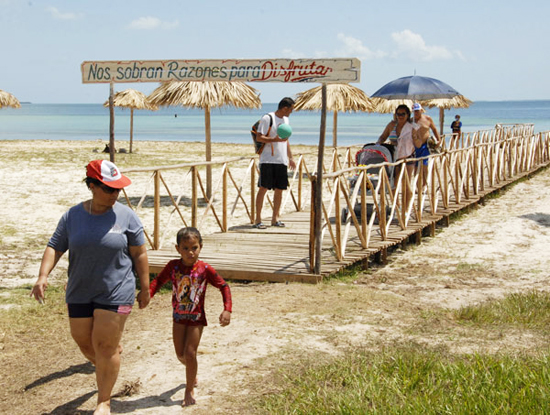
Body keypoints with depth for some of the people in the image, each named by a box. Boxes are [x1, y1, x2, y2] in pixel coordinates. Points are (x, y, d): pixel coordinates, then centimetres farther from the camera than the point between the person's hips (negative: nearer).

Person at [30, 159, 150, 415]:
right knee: (84, 343, 14)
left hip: (115, 293, -4)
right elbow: (55, 247, 0)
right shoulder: (72, 216, -1)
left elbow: (139, 254, -3)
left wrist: (145, 288, -2)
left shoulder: (125, 216, -8)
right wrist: (43, 276, -15)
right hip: (79, 293, 4)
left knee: (104, 347, -3)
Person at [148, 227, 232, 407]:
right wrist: (148, 293, -16)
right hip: (178, 317, 3)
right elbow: (159, 280, 4)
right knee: (180, 354, 11)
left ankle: (189, 390, 11)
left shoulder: (205, 269, -16)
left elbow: (223, 286, -9)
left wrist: (227, 310, -20)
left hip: (196, 318, -3)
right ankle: (192, 373, 45)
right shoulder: (173, 266, -10)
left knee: (190, 353, -8)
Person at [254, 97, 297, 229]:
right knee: (263, 188, -7)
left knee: (279, 189, 6)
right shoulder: (267, 118, -7)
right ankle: (257, 219, -2)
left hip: (282, 161, 7)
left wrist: (290, 157, 23)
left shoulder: (285, 120, 17)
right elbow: (259, 137, -12)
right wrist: (274, 140, -26)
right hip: (268, 160, -7)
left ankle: (275, 218, 16)